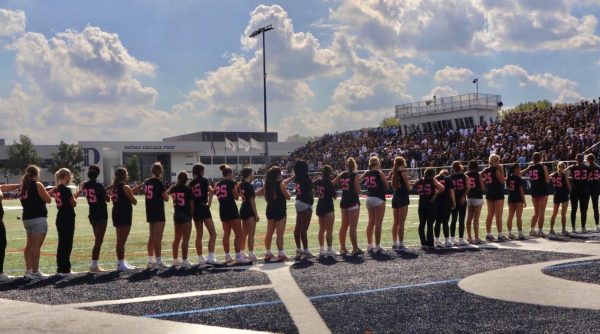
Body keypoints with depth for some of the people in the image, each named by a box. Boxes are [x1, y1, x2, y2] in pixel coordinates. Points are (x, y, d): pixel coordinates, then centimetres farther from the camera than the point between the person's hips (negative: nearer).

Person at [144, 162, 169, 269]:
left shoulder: (146, 182, 8)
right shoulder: (159, 182, -13)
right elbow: (166, 198, -14)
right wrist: (166, 193, 6)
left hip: (150, 212, 7)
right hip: (158, 213, -7)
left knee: (151, 237, 14)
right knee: (158, 238, -4)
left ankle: (151, 261, 16)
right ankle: (158, 262, -2)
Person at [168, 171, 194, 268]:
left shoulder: (174, 189, 3)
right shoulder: (188, 189, -11)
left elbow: (167, 192, 27)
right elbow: (191, 204, -11)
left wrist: (176, 184, 28)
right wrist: (191, 214, 2)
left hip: (176, 214, 6)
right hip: (186, 215, -6)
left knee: (177, 238, 16)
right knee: (185, 239, -3)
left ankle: (175, 260, 22)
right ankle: (184, 261, -4)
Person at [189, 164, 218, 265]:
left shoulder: (191, 183, 10)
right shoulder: (204, 180, -4)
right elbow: (211, 190, -21)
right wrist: (209, 202, -14)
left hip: (195, 210, 6)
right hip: (204, 208, -6)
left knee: (199, 235, 11)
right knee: (213, 234, -3)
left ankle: (200, 259, 12)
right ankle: (210, 257, -14)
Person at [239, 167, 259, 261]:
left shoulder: (241, 185, 8)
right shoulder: (250, 186, -14)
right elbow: (252, 201, -15)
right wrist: (256, 214, -13)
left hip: (243, 210, 8)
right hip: (249, 211, -8)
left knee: (244, 233, 16)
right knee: (251, 234, -5)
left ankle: (242, 253, 23)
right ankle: (251, 254, -6)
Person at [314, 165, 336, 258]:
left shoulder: (317, 182, 2)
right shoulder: (329, 183, -16)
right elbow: (334, 196, -12)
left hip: (319, 207, 7)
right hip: (328, 207, -7)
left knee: (321, 229, 15)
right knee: (329, 230, -6)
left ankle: (322, 250, 20)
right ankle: (329, 250, -10)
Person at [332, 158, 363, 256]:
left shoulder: (341, 175, 6)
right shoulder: (355, 176, -10)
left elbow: (331, 184, 4)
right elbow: (358, 191, -13)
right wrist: (358, 183, 4)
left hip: (344, 202, 6)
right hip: (353, 203, -6)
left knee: (344, 226, 13)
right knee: (353, 227, -7)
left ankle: (342, 248, 19)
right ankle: (355, 249, -9)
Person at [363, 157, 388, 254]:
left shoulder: (366, 173, 4)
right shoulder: (379, 173, -10)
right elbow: (386, 186, -6)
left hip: (369, 198, 6)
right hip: (378, 199, -6)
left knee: (371, 222, 13)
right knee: (378, 223, -3)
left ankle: (370, 245, 17)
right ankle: (377, 246, -3)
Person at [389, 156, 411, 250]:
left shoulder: (393, 172, 9)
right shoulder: (403, 171, -9)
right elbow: (408, 187, -8)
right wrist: (411, 186, 13)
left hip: (395, 198, 7)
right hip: (403, 198, -7)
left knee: (395, 222, 11)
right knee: (401, 223, -5)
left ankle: (395, 243, 15)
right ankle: (401, 244, -5)